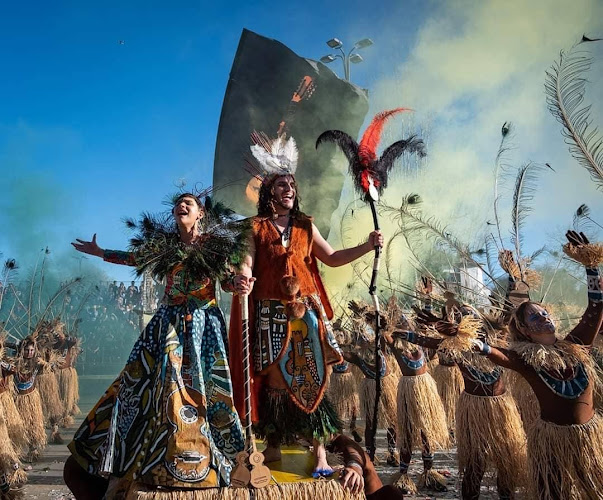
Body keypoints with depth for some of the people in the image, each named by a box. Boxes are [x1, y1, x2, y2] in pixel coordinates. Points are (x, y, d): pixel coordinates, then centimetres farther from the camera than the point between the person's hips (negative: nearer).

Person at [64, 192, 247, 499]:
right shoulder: (166, 244, 9)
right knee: (157, 379, 4)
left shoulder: (214, 243, -2)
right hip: (169, 322, 4)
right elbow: (137, 258, 24)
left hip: (202, 324, -4)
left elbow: (229, 278, 1)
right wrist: (99, 253, 29)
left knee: (194, 384, -4)